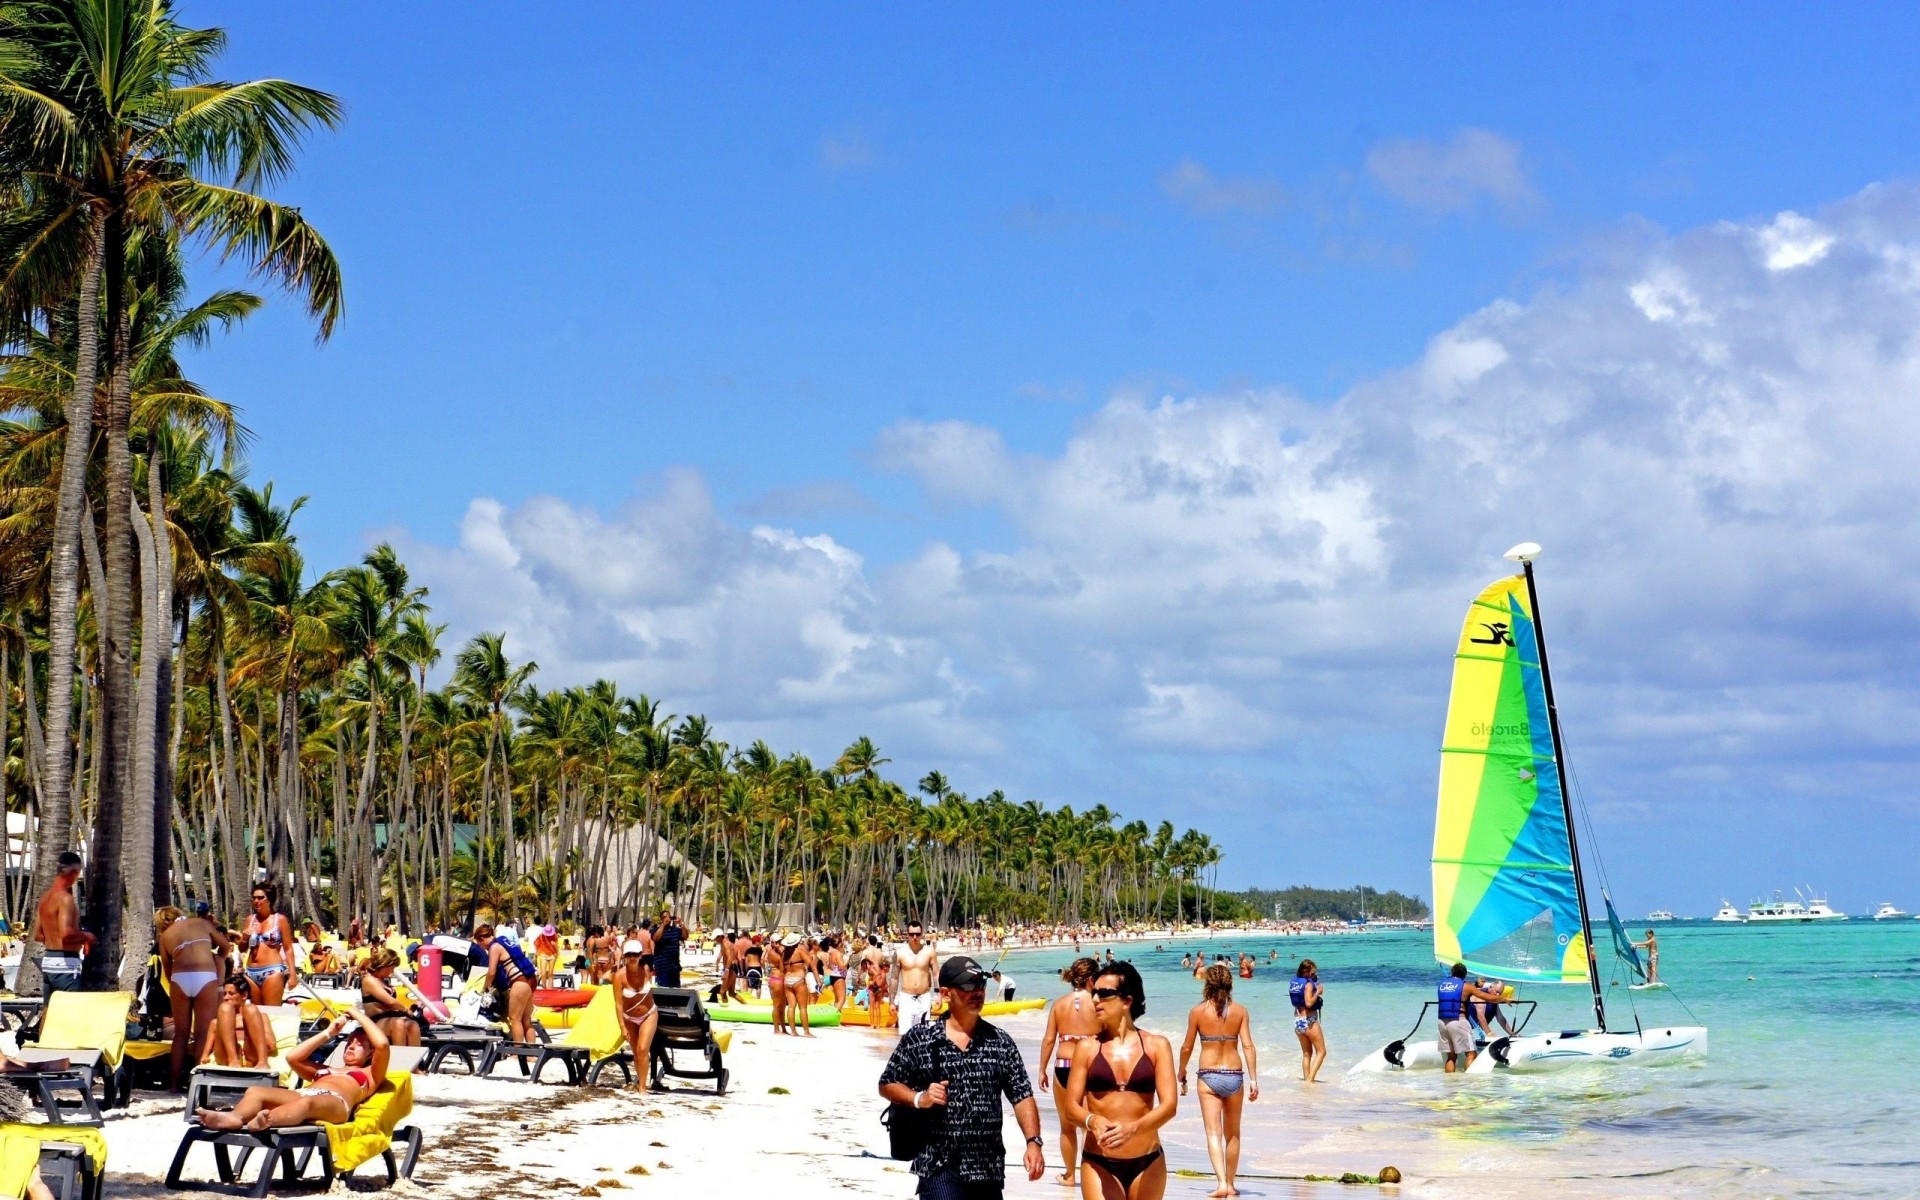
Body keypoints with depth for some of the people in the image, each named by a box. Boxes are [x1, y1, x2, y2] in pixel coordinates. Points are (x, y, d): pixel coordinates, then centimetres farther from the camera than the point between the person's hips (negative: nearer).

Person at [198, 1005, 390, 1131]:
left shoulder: (371, 1074, 31)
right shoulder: (324, 1070, 46)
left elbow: (382, 1044, 12)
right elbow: (292, 1057, 34)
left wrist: (359, 1016, 24)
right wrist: (329, 1033, 37)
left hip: (335, 1102, -6)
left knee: (307, 1102, -44)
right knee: (255, 1091, -25)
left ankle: (266, 1121, -76)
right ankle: (234, 1118, -60)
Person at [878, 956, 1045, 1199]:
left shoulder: (1000, 1042, 7)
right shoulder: (919, 1038, 0)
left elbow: (1022, 1096, 7)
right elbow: (887, 1086, 6)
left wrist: (1033, 1142, -7)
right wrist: (919, 1099, -12)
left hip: (988, 1168, 4)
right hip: (938, 1166, -4)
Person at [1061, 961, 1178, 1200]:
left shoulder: (1156, 1046, 2)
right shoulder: (1087, 1048, 2)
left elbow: (1169, 1105, -8)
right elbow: (1071, 1107, 1)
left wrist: (1133, 1128, -26)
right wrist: (1093, 1121, -23)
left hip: (1147, 1163, 1)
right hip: (1099, 1164, -1)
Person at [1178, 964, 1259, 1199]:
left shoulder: (1198, 1011, -3)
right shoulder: (1239, 1011, -1)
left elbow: (1187, 1048, 2)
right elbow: (1248, 1046, -6)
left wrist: (1182, 1076, 17)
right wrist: (1253, 1080, -4)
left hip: (1209, 1076, -2)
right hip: (1234, 1075, 2)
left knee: (1213, 1133, -3)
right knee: (1233, 1134, 16)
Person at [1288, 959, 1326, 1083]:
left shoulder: (1294, 982, 8)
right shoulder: (1308, 984, -15)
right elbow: (1309, 1003, -26)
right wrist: (1318, 993, -14)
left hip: (1297, 1020, 8)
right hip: (1309, 1021, -8)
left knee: (1306, 1053, 18)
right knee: (1321, 1052, 2)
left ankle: (1307, 1079, 18)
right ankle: (1310, 1079, -8)